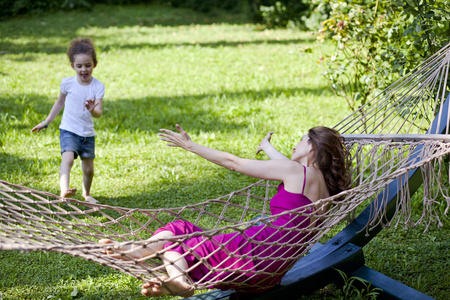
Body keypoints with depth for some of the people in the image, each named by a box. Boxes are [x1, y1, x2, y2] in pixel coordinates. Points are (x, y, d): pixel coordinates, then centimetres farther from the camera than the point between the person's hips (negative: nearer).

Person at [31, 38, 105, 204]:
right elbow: (60, 102, 14)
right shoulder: (67, 83, -5)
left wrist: (92, 109, -40)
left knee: (88, 169, 12)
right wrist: (46, 122, 19)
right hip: (69, 131, -2)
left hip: (88, 134, 2)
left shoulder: (98, 86, -8)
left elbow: (98, 114, -15)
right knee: (68, 158, -28)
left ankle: (87, 193, 39)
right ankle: (64, 190, -44)